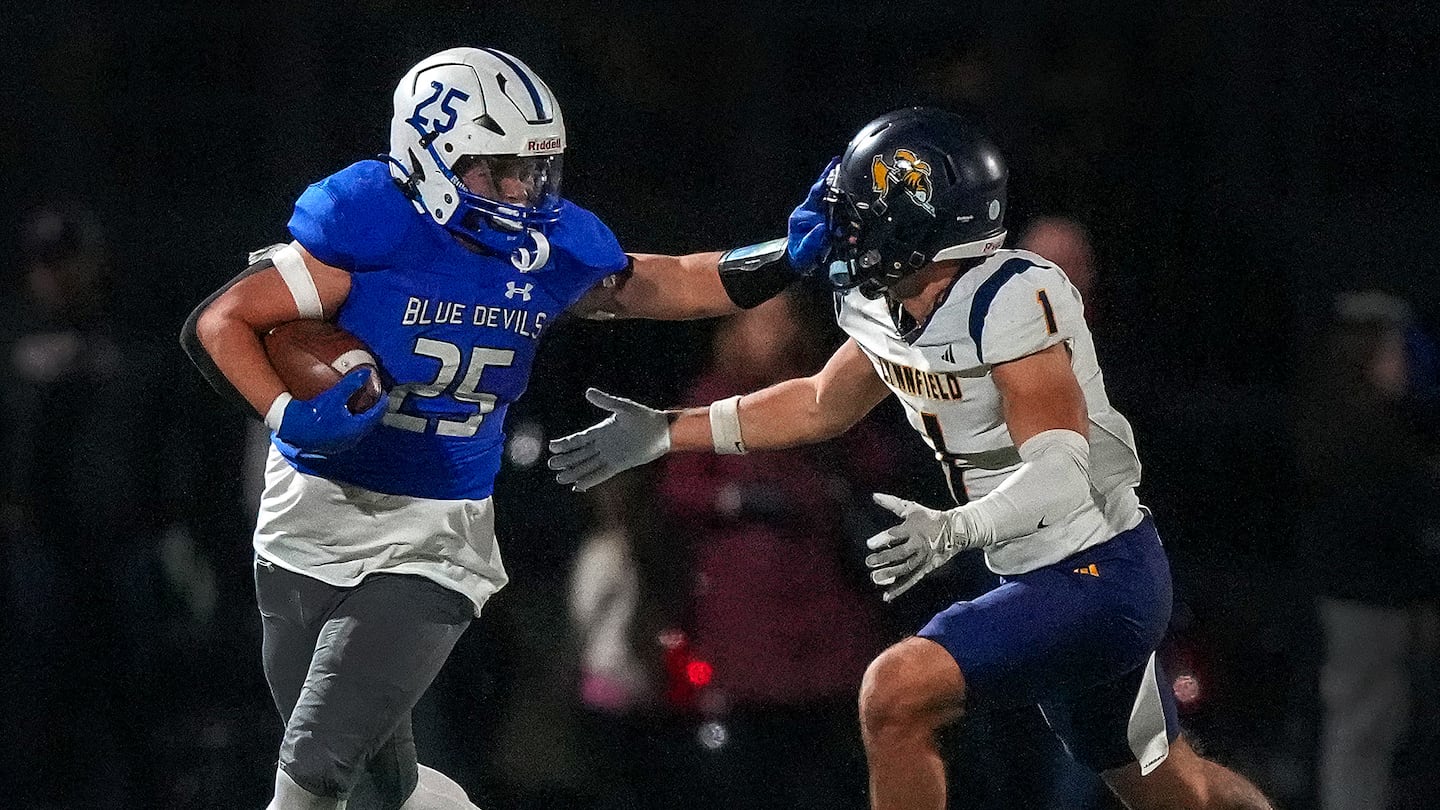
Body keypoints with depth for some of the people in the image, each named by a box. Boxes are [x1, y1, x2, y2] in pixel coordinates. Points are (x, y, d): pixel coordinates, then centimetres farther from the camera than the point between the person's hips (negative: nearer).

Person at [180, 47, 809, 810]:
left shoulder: (548, 246, -4)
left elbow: (660, 286, 13)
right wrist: (290, 416, -30)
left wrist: (786, 257, 0)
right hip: (314, 520, -1)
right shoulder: (369, 227, -17)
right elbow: (216, 325, -15)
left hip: (434, 542, 1)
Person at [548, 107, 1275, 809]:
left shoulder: (1010, 301, -24)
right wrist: (665, 433, 18)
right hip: (1039, 577, 9)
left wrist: (951, 530, -46)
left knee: (896, 696, -19)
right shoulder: (888, 311, 2)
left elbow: (1060, 475, -30)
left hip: (1098, 578, -9)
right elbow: (822, 405, 20)